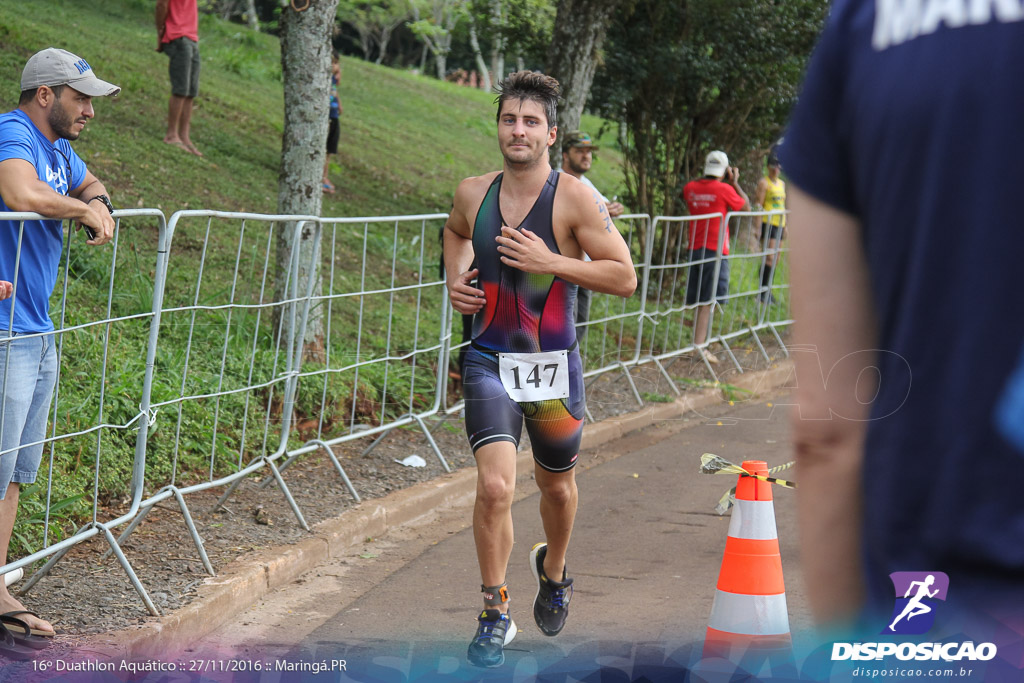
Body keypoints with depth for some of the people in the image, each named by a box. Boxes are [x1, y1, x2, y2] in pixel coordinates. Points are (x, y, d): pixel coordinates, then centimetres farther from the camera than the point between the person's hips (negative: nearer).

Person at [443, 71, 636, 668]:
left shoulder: (576, 198, -11)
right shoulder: (472, 194, 0)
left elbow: (625, 277, -12)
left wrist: (549, 262, -21)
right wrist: (455, 278, 6)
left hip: (554, 366, -1)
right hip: (489, 361, 1)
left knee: (556, 484, 18)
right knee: (495, 486, -16)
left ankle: (554, 572, 49)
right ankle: (495, 615, -2)